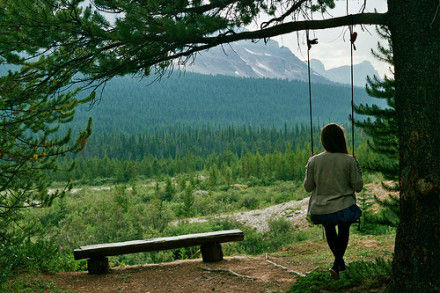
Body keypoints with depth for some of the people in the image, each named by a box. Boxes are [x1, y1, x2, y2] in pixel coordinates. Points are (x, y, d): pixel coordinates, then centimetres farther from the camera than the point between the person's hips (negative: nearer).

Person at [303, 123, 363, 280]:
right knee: (344, 229, 28)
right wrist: (357, 167, 9)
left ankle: (339, 261, 43)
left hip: (319, 211, 2)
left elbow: (308, 187, 3)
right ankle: (336, 264, 15)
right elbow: (358, 187, -3)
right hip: (343, 208, -1)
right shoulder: (349, 161, -10)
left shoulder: (314, 161, -7)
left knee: (329, 229, 32)